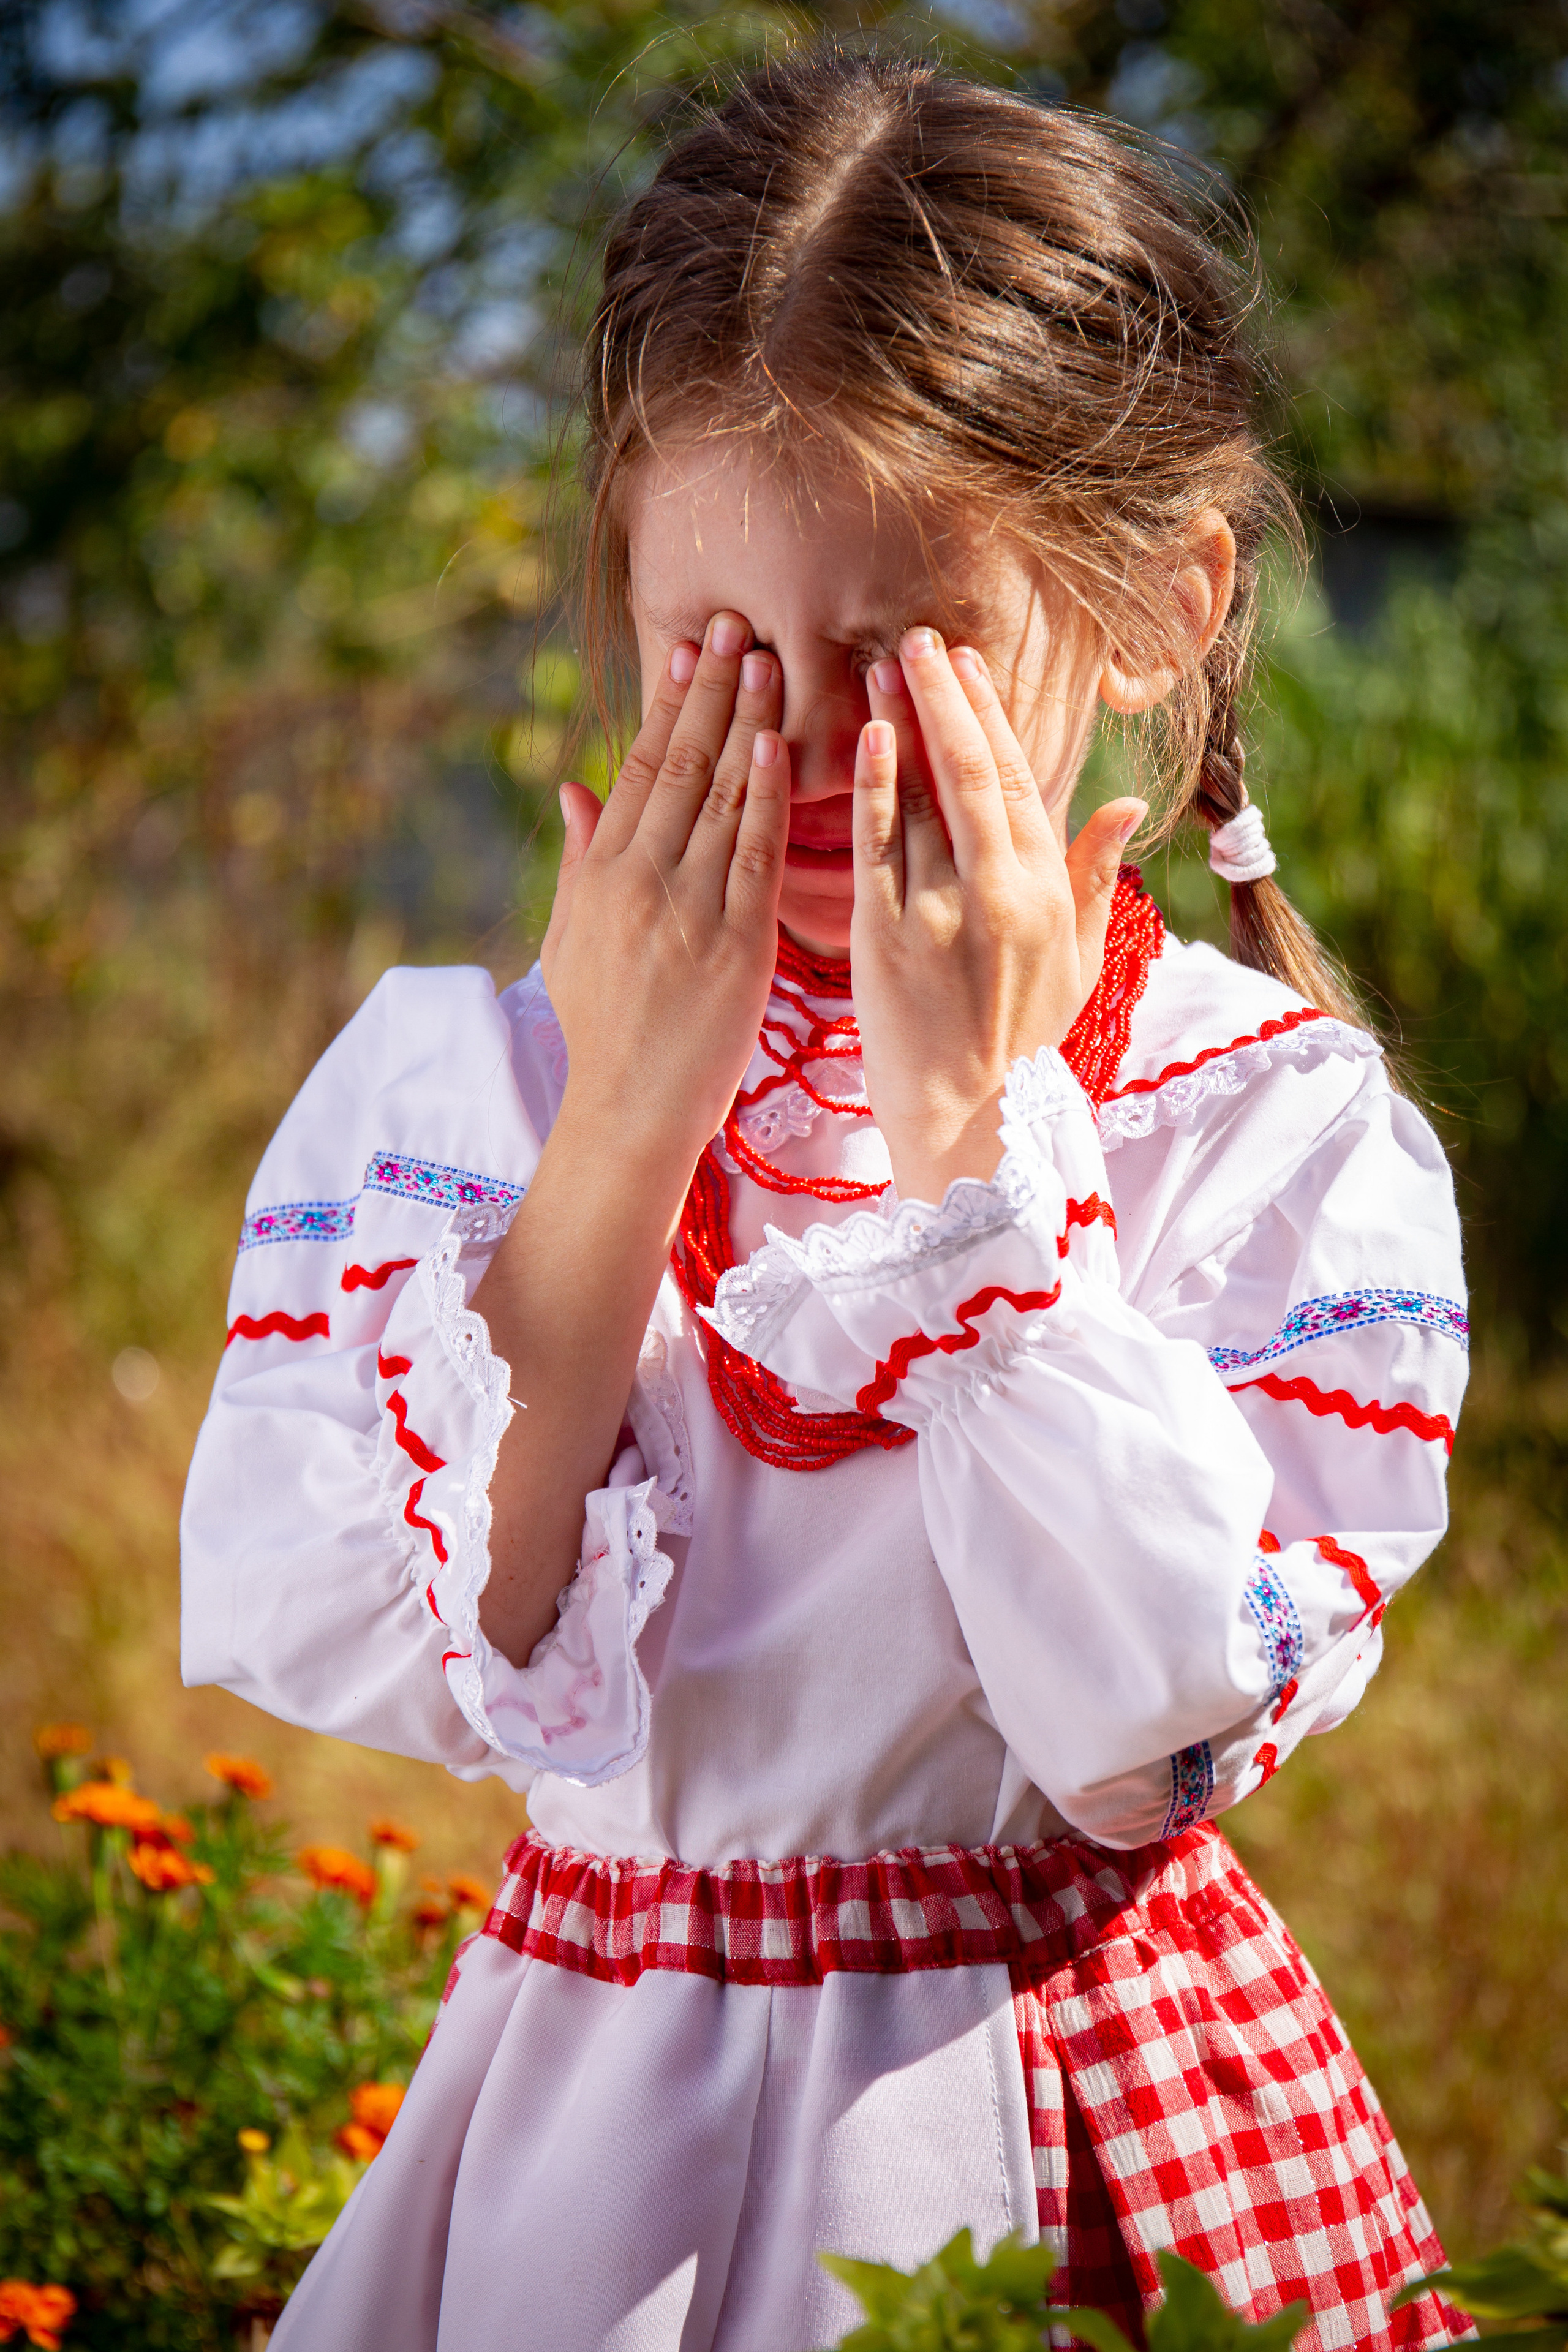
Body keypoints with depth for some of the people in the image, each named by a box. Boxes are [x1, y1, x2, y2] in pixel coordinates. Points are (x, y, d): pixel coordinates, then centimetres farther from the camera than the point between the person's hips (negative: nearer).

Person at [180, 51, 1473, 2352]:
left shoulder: (1275, 1117, -9)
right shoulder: (447, 1077, -4)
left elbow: (1160, 1728, -20)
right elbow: (340, 1660, -14)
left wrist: (978, 1130, -21)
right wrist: (625, 1126, -18)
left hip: (1071, 2153, -1)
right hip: (591, 2127, 2)